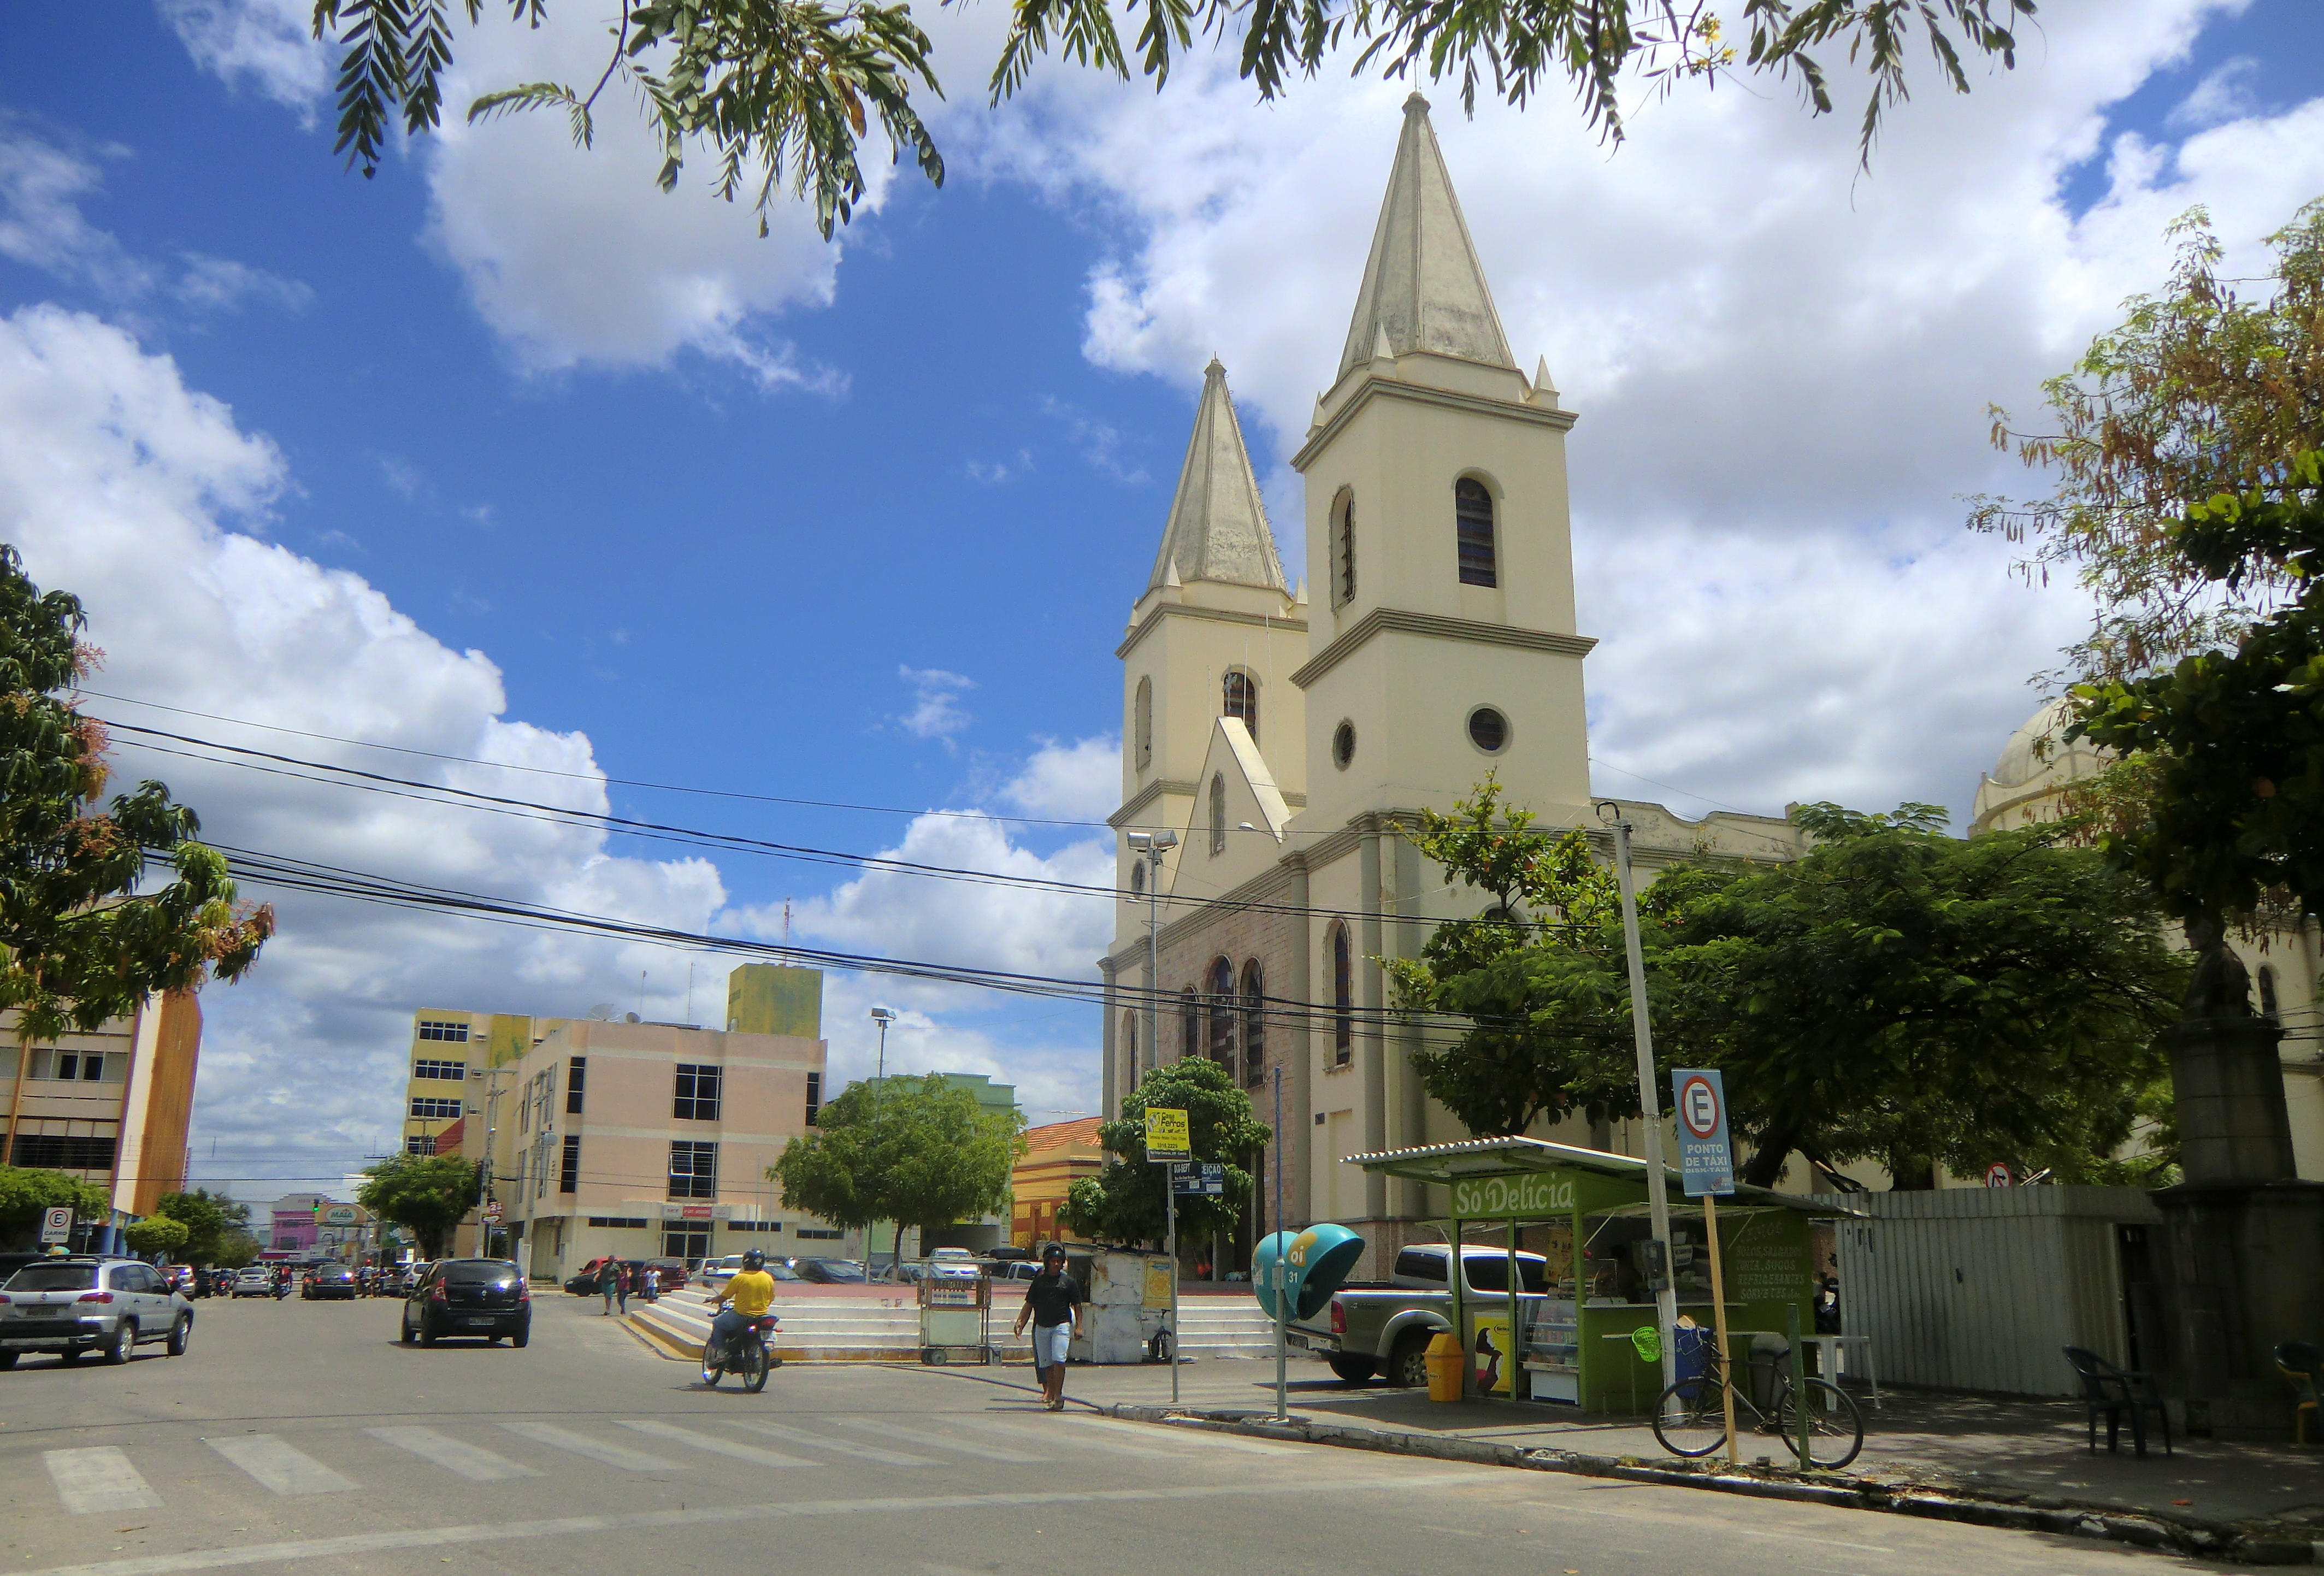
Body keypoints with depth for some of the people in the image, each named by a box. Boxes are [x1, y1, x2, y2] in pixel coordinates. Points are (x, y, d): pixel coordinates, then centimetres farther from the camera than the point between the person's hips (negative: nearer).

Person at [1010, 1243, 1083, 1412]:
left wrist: (1079, 1326, 0)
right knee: (1046, 1363, 5)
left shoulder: (1068, 1282, 6)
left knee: (1058, 1360, -16)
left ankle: (1057, 1395, -13)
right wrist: (1020, 1321, 3)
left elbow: (1077, 1306, 8)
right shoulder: (1039, 1281, 11)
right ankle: (1050, 1392, 15)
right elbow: (1029, 1304, 14)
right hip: (1041, 1327, 3)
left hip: (1062, 1325, -3)